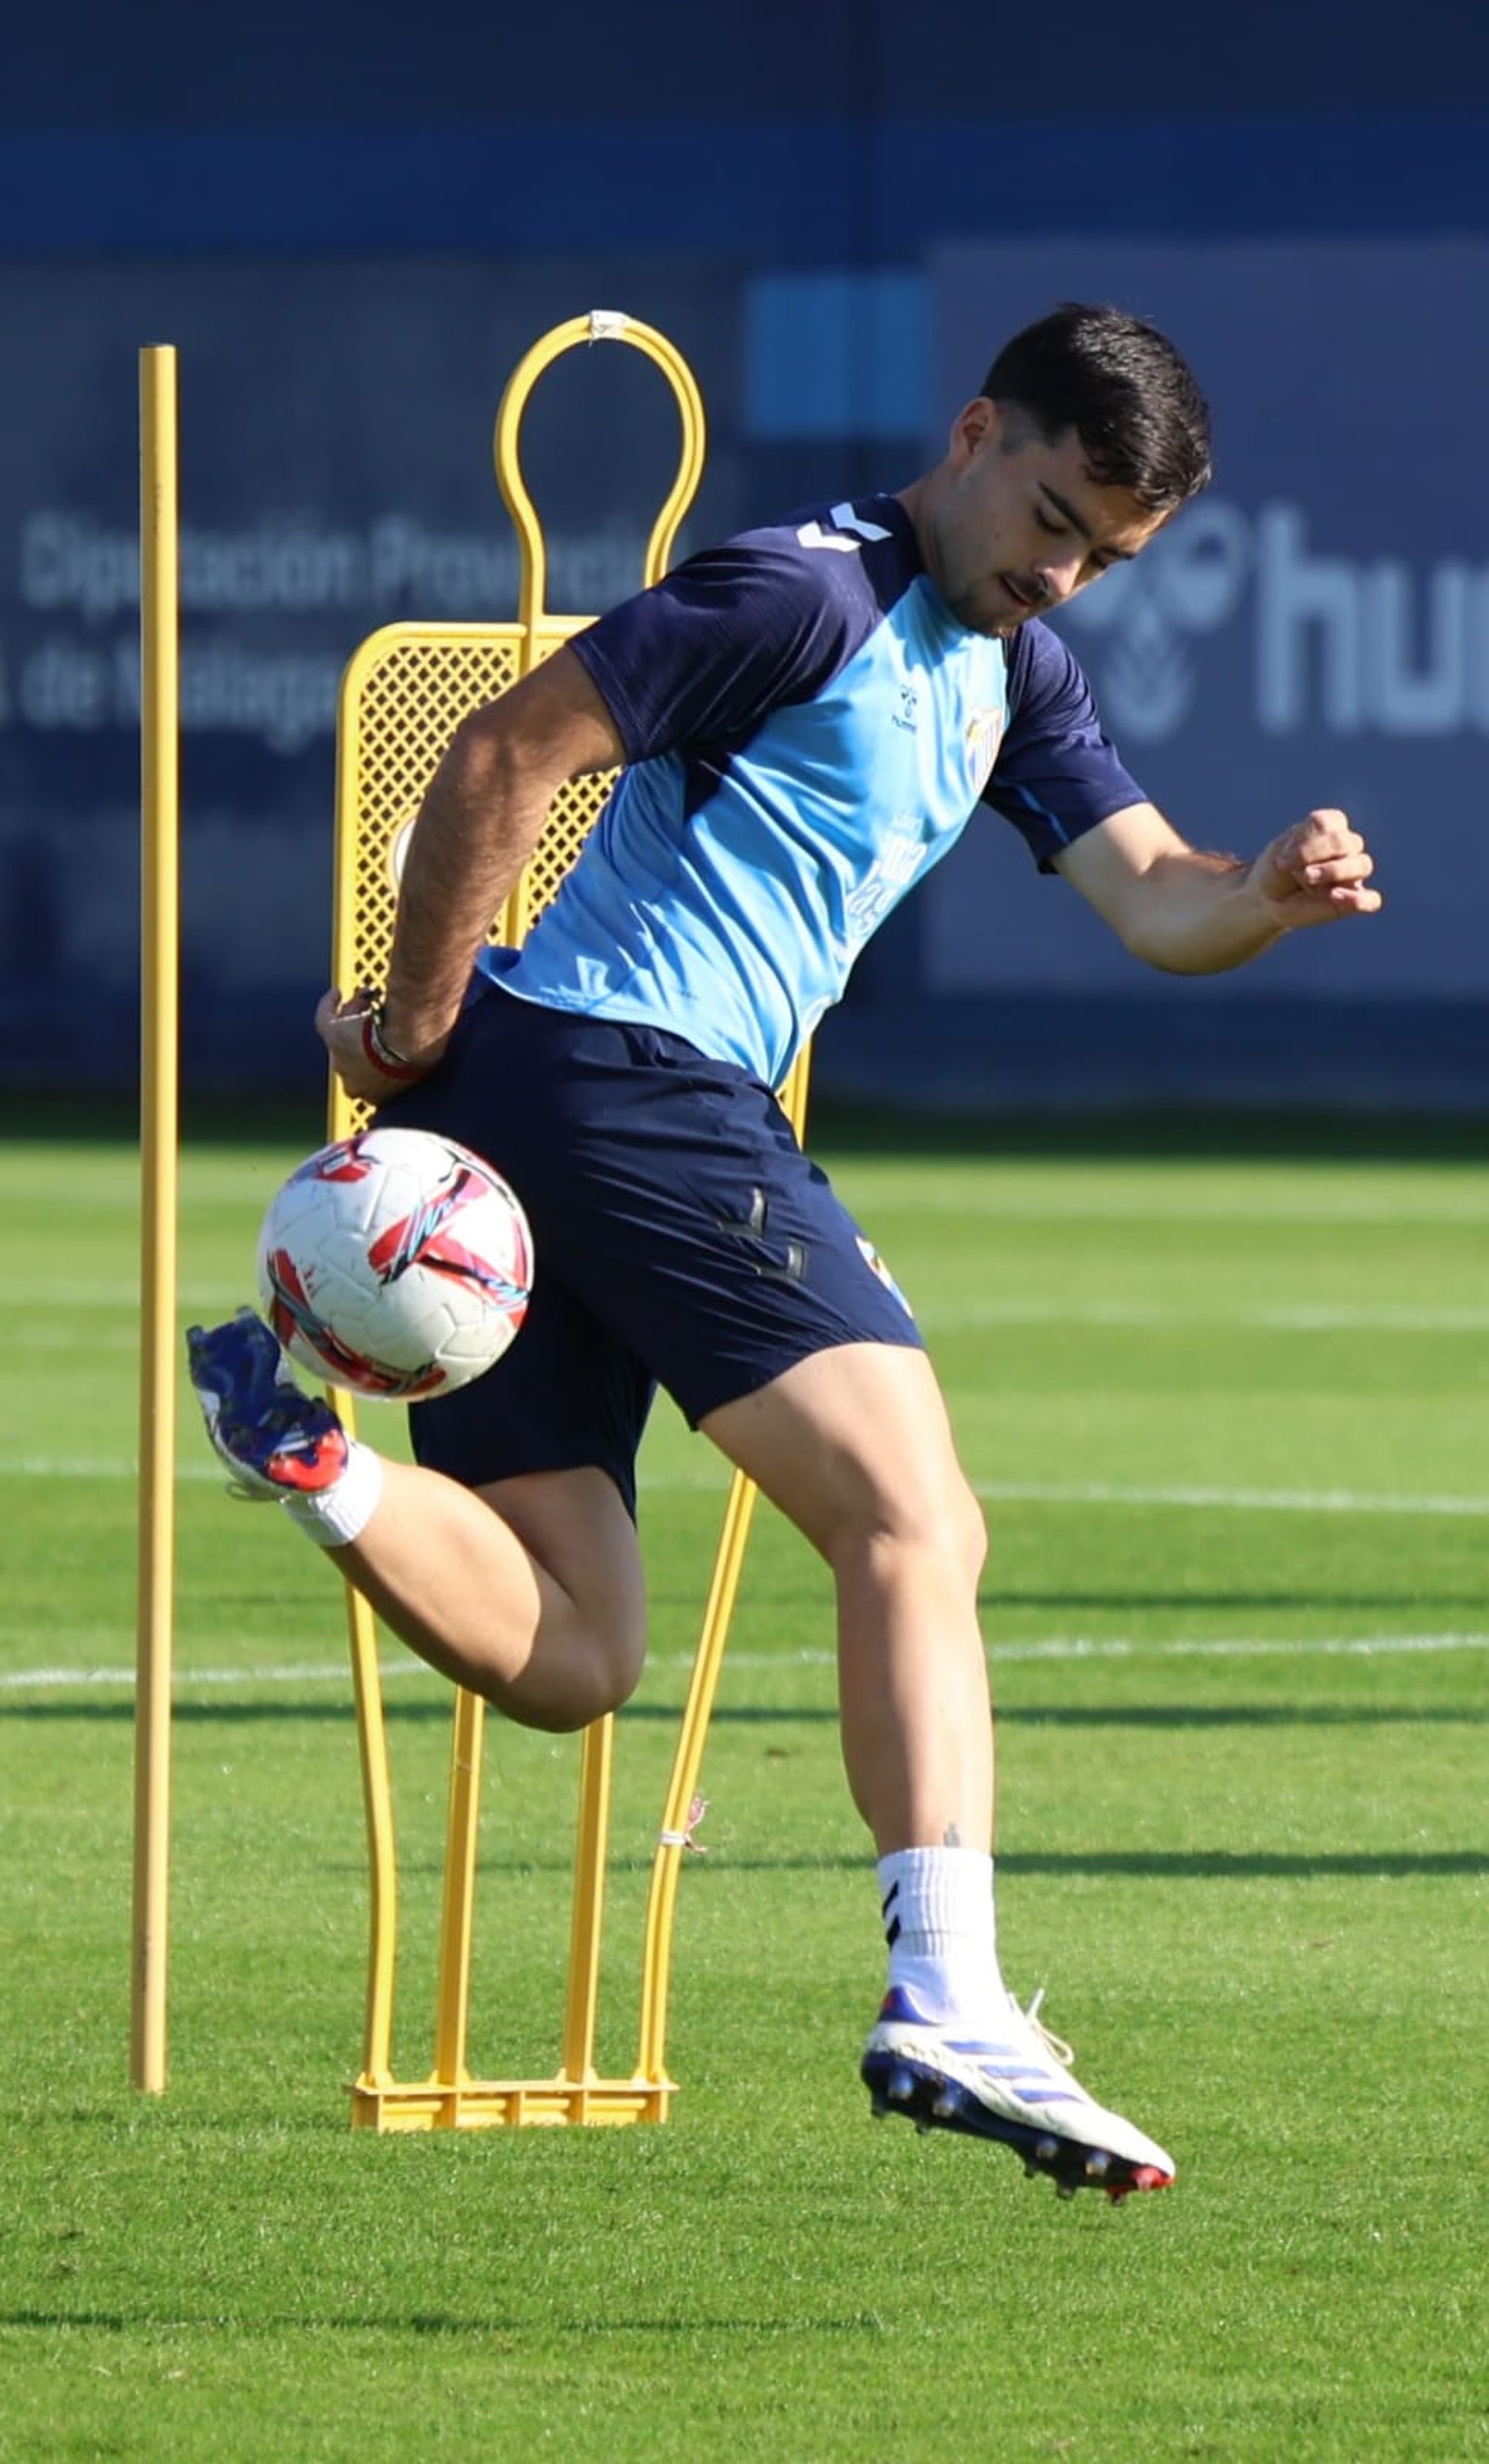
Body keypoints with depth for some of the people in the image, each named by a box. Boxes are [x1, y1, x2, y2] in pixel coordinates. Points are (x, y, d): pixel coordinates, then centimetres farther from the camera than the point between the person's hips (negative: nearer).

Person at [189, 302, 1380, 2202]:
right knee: (913, 1519, -13)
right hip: (633, 1072, -10)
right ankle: (949, 2005, -22)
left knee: (567, 1660, 4)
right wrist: (420, 1023, -8)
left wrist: (1273, 895, -6)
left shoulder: (1013, 671, 20)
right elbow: (504, 753, -12)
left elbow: (1154, 904, 16)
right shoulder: (808, 594, -9)